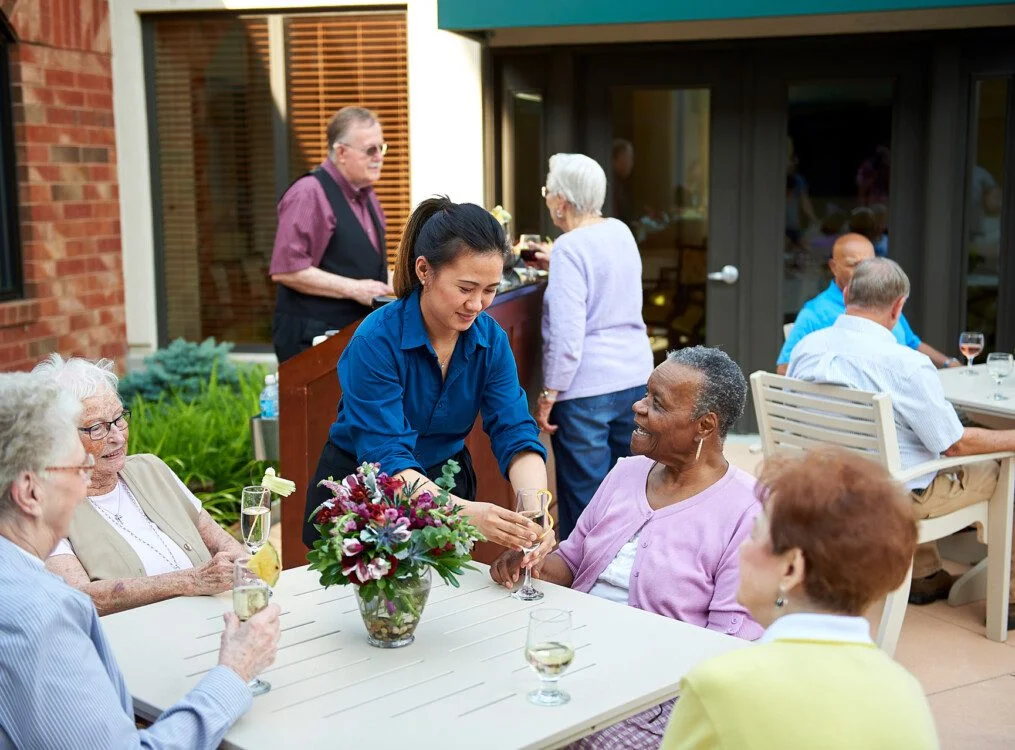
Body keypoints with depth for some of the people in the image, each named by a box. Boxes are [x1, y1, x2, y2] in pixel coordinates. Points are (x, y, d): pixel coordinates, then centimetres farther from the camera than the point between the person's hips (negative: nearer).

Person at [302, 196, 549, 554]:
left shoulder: (491, 340, -11)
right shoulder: (377, 340, -26)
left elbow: (515, 434, -16)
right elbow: (386, 455, -31)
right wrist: (466, 512, -46)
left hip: (446, 484, 4)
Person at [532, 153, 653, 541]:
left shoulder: (569, 249, -15)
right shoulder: (622, 232, 8)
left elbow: (567, 337, -20)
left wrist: (548, 396, -13)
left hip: (587, 389, -8)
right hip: (636, 377, 8)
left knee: (583, 498, 2)